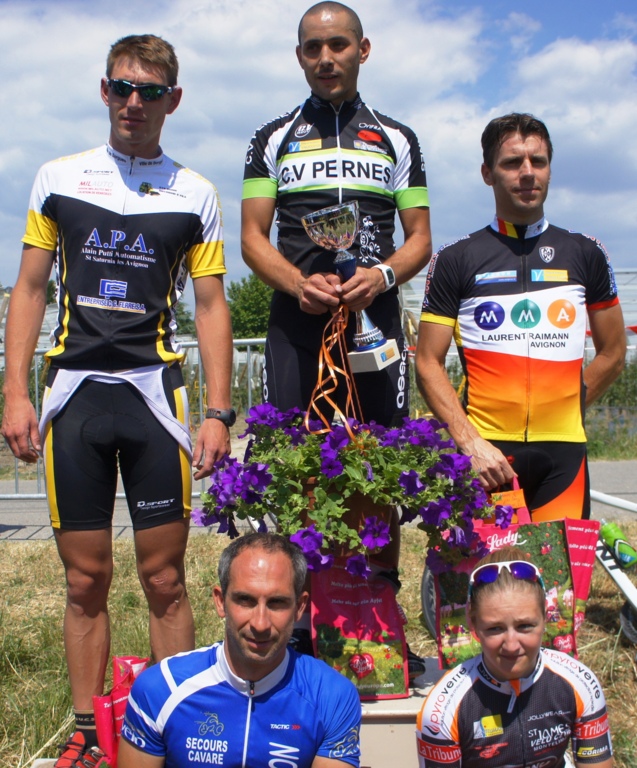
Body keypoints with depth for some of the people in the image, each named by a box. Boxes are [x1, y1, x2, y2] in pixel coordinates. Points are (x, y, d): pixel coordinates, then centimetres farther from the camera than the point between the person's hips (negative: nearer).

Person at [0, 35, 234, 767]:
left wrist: (218, 412, -2)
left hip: (155, 391, -1)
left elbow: (211, 306, 6)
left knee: (164, 578, 2)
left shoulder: (194, 194, 7)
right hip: (74, 391, 1)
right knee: (85, 580, 7)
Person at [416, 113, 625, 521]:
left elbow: (613, 353, 18)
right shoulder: (454, 260, 5)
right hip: (487, 450, -2)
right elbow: (428, 363, 1)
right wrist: (470, 441, -11)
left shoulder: (586, 253, 11)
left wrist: (561, 411, 9)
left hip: (564, 448, 2)